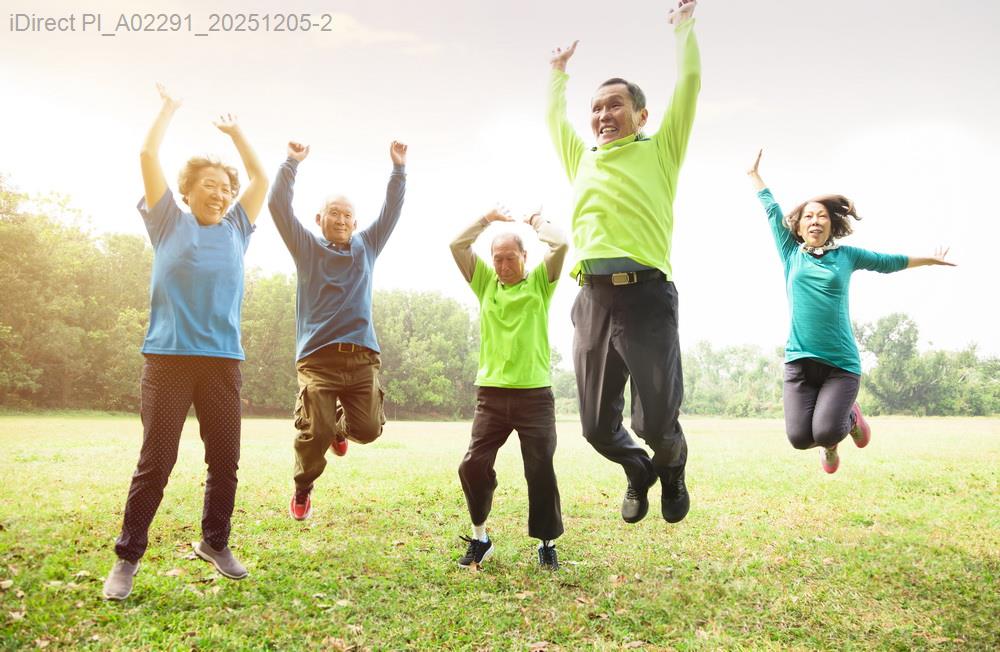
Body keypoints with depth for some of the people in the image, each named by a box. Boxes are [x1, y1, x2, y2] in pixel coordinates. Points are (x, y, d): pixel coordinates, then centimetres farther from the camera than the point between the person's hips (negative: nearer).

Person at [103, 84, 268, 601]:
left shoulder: (236, 229, 15)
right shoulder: (169, 224, 7)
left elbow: (261, 179, 23)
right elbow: (148, 156, 6)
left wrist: (235, 132, 30)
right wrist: (168, 109, 19)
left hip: (223, 360, 3)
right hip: (168, 357, -3)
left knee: (225, 460, 7)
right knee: (155, 462, -2)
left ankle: (215, 543, 24)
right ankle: (127, 557, 10)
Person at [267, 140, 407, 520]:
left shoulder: (366, 247, 18)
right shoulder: (307, 247, 10)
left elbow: (392, 210, 15)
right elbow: (278, 205, 1)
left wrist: (399, 168, 8)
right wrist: (292, 163, -4)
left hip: (363, 357, 3)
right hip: (317, 357, -3)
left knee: (368, 429, -4)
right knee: (315, 433, -12)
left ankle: (340, 426, 34)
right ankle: (302, 491, 17)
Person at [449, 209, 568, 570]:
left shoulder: (540, 282, 5)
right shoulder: (485, 283, 12)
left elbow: (560, 245, -9)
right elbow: (457, 245, 5)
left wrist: (536, 221, 8)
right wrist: (488, 219, 12)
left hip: (535, 394, -2)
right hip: (491, 394, 2)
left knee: (541, 471, 1)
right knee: (473, 465, -2)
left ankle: (547, 543, 18)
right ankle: (479, 538, 18)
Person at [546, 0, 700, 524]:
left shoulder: (660, 151, 13)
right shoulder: (582, 160, 24)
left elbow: (689, 85, 11)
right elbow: (554, 116, 40)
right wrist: (558, 71, 49)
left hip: (645, 295, -4)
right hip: (592, 299, 4)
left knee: (656, 420, -6)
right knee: (597, 426, 5)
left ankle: (672, 471, 30)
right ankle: (638, 471, 37)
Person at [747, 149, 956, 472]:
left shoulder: (847, 255, 10)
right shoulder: (791, 253, 10)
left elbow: (888, 262, 26)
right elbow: (772, 211, 17)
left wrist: (927, 260, 37)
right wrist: (755, 175, 27)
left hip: (841, 362, -1)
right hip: (799, 360, 1)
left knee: (826, 432, -18)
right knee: (799, 437, -12)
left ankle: (850, 416, 20)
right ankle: (829, 443, 26)